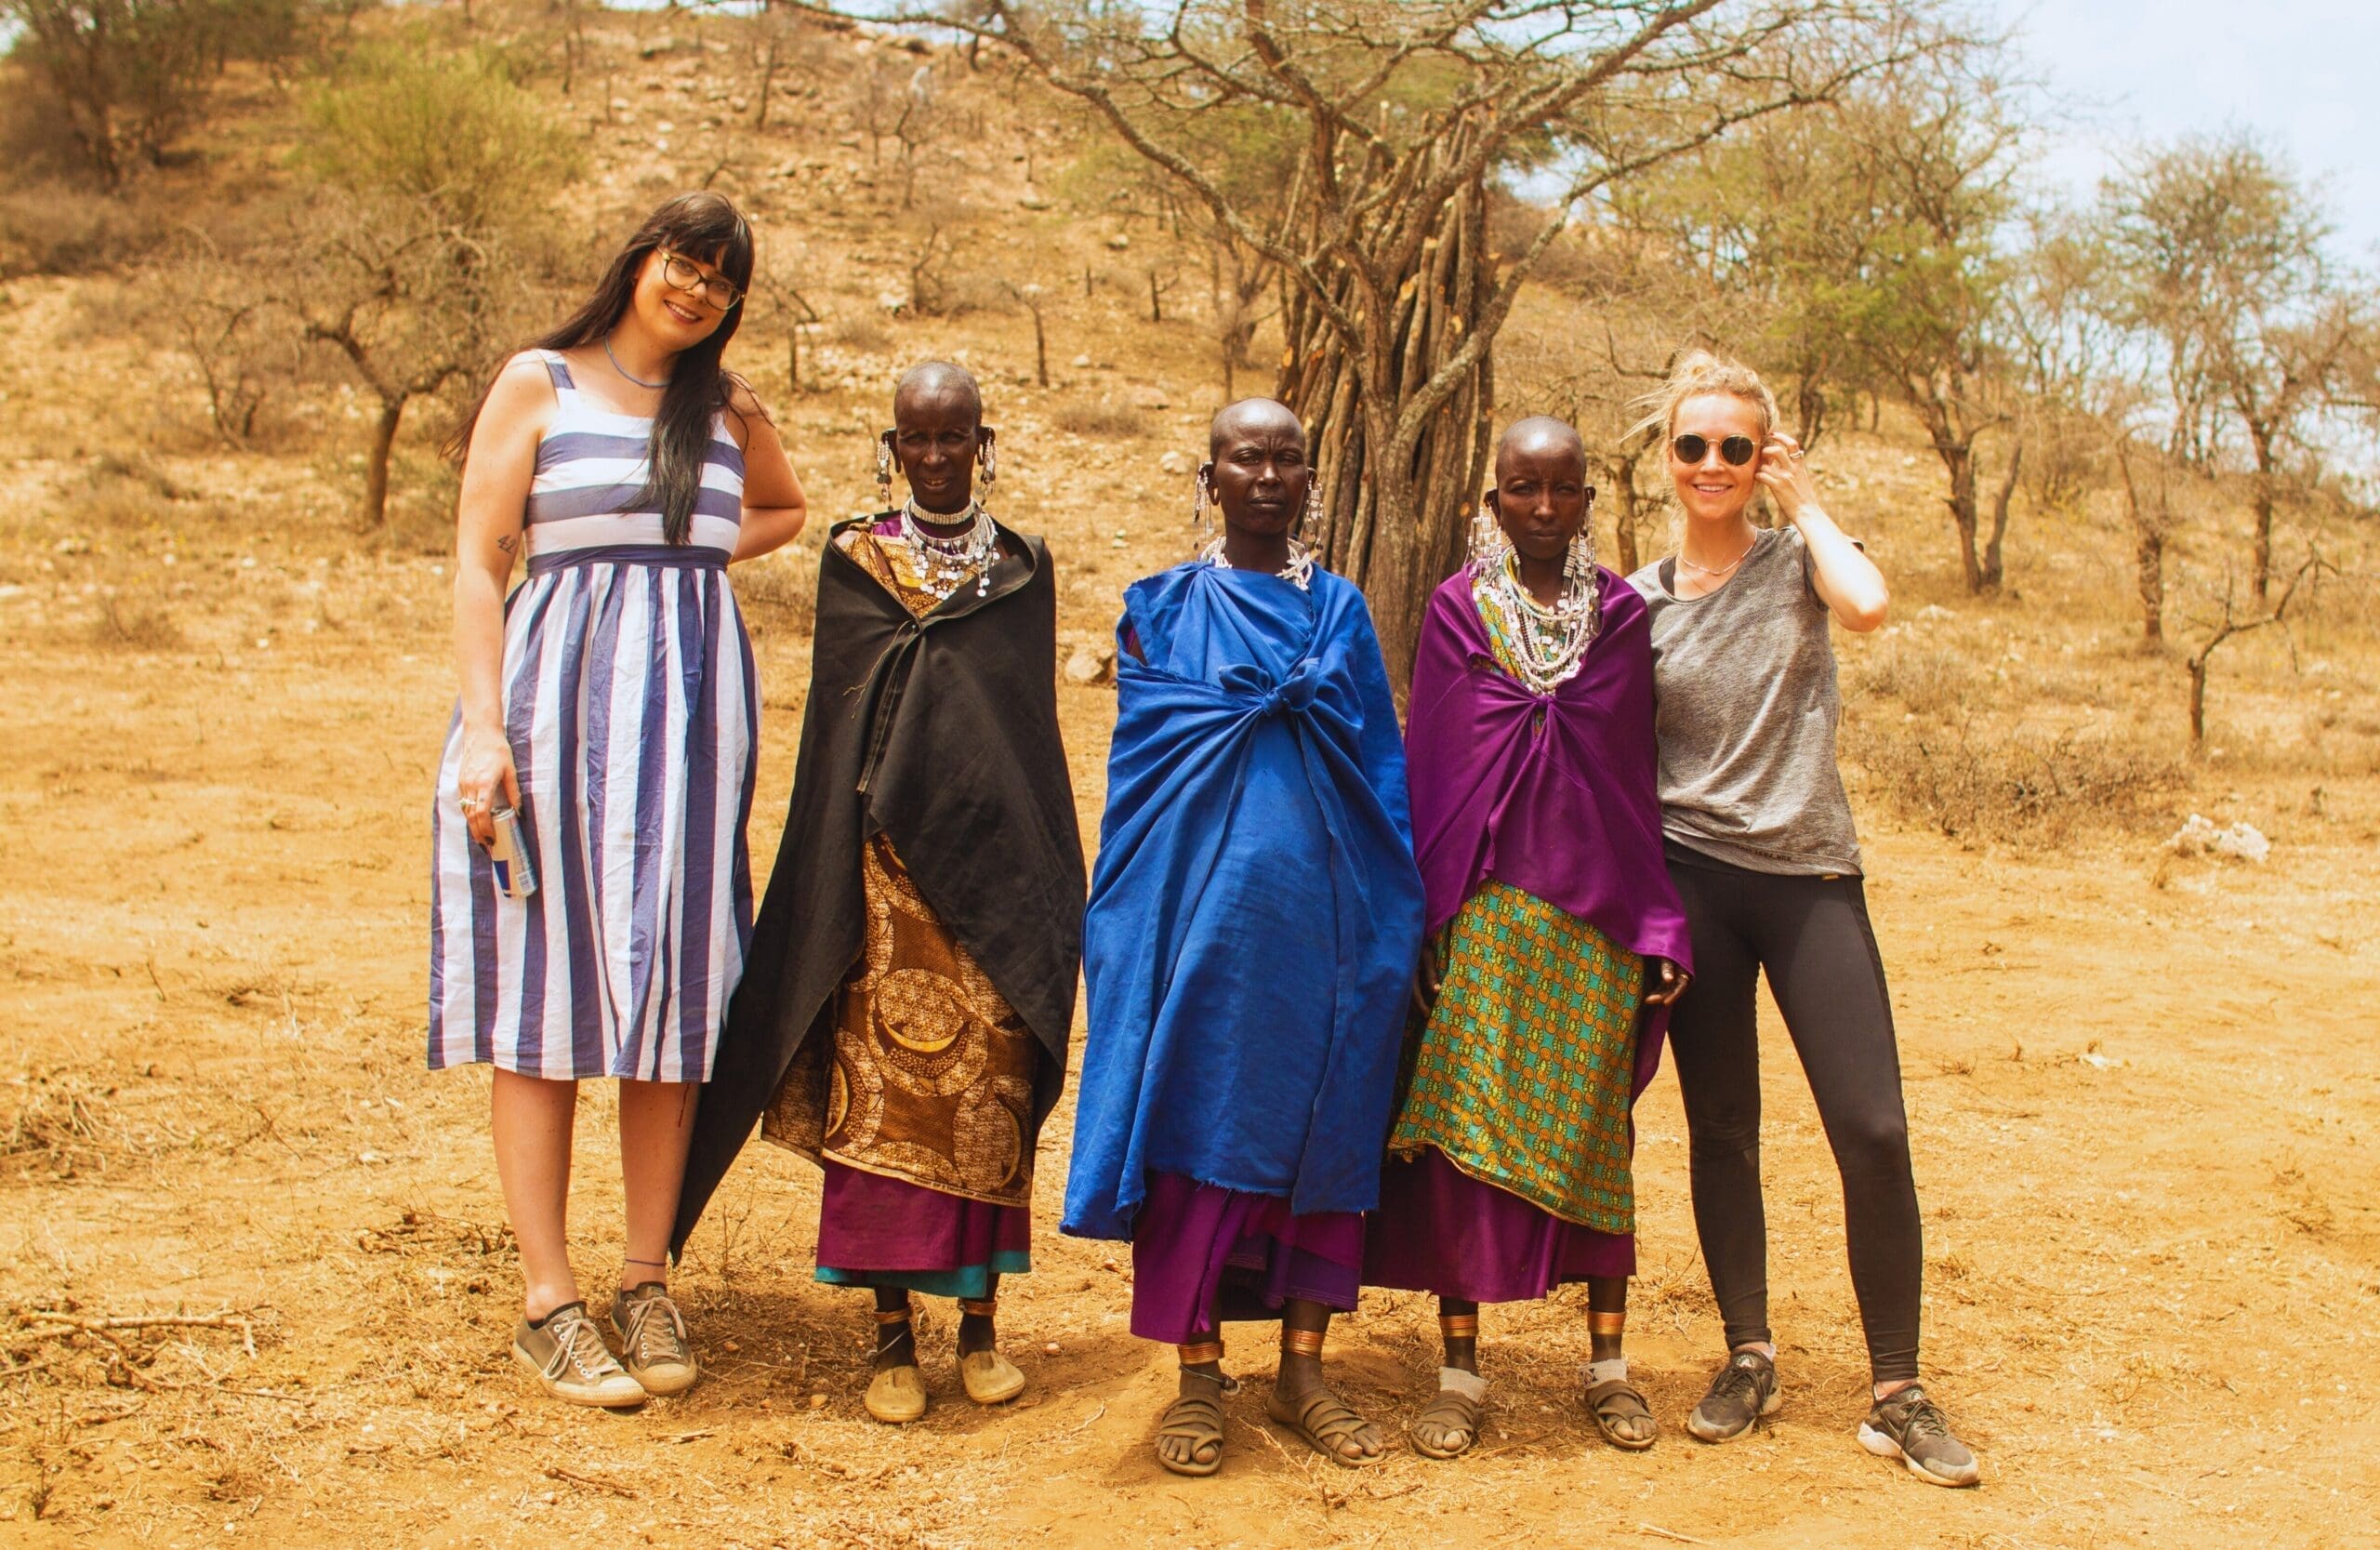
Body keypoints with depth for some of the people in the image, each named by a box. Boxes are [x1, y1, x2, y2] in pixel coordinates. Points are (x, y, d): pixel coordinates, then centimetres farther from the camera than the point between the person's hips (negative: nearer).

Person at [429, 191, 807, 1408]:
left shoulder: (729, 409, 14)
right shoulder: (539, 384, 4)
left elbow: (786, 510, 33)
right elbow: (478, 561, -2)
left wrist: (700, 552, 13)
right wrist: (483, 723, -13)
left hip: (694, 710, 4)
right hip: (557, 701, -3)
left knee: (672, 995, 4)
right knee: (547, 995, -2)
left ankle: (647, 1282, 13)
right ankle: (547, 1301, 3)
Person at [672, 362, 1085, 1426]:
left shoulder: (1022, 567, 11)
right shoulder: (856, 560, 7)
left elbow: (1032, 729, 8)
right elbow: (842, 722, 1)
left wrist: (1042, 876, 2)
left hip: (994, 859, 1)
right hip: (887, 859, -1)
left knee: (990, 1084, 1)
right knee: (882, 1080, -4)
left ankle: (980, 1321, 11)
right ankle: (893, 1332, 4)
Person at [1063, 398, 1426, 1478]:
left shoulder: (1341, 609, 14)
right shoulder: (1164, 607, 8)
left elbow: (1381, 769, 11)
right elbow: (1147, 749, -1)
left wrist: (1393, 918, 5)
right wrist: (1284, 702, -5)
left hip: (1322, 910, 2)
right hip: (1205, 901, -2)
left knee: (1323, 1124, 3)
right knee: (1201, 1117, -3)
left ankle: (1302, 1368, 14)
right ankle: (1198, 1378, 7)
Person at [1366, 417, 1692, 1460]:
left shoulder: (1621, 615, 6)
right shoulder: (1458, 609, 2)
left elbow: (1640, 779, 7)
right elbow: (1425, 768, 3)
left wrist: (1661, 925, 3)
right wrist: (1421, 917, -2)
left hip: (1597, 915, 1)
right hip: (1482, 913, -1)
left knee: (1593, 1133, 7)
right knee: (1465, 1126, 0)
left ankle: (1608, 1361, 18)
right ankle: (1461, 1368, 9)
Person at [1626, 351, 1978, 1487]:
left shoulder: (1795, 560, 2)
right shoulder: (1639, 600, 6)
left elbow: (1866, 605, -21)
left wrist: (1803, 503, -7)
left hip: (1811, 873, -1)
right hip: (1692, 877, 2)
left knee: (1872, 1131, -8)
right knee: (1720, 1130, 8)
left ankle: (1896, 1393, 3)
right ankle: (1748, 1360, 24)